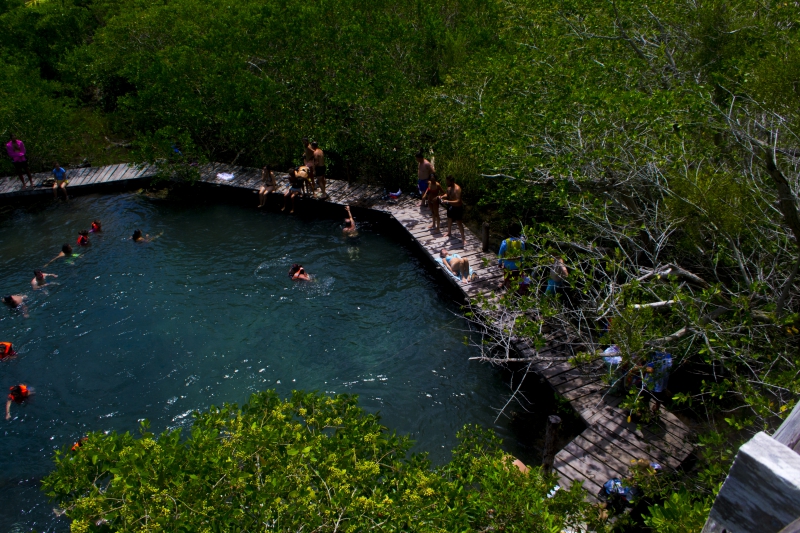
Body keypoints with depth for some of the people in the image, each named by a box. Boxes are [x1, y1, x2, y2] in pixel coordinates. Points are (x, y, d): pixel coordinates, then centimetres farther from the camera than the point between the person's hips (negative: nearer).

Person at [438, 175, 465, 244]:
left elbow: (458, 201, -36)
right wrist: (442, 196, -7)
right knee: (449, 220, 25)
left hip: (457, 208, -8)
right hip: (450, 206, 8)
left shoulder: (457, 189, -31)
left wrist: (448, 202, -42)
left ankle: (463, 238, 14)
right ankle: (449, 233, 48)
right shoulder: (449, 187, -6)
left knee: (459, 223, 0)